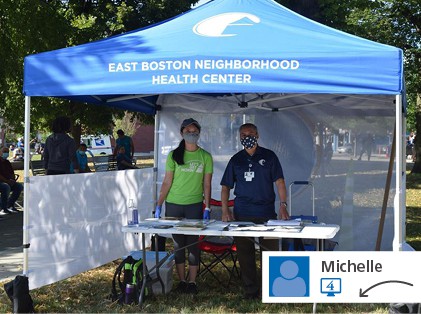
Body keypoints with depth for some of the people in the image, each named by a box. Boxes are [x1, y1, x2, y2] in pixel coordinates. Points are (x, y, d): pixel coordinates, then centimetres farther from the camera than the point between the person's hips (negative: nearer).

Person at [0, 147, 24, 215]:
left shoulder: (7, 162, 17)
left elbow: (12, 173, 19)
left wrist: (12, 180, -2)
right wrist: (7, 181, -24)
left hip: (8, 182, 8)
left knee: (19, 187, -9)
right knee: (6, 187, -36)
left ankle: (10, 205, 0)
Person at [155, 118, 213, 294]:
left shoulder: (205, 157, 3)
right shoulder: (174, 155, 2)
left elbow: (206, 185, 3)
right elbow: (167, 182, 3)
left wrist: (207, 208, -3)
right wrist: (159, 205, -2)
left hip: (194, 205, 0)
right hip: (173, 205, 0)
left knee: (193, 243, 0)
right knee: (178, 243, 5)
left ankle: (192, 282, 9)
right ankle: (181, 281, 15)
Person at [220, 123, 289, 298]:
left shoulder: (269, 156, 5)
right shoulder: (236, 160, 11)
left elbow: (279, 182, 0)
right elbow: (226, 187, 12)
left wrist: (283, 205, -13)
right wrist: (225, 210, -1)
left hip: (267, 213, -2)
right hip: (242, 214, 2)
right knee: (245, 254, 4)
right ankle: (250, 290, 14)